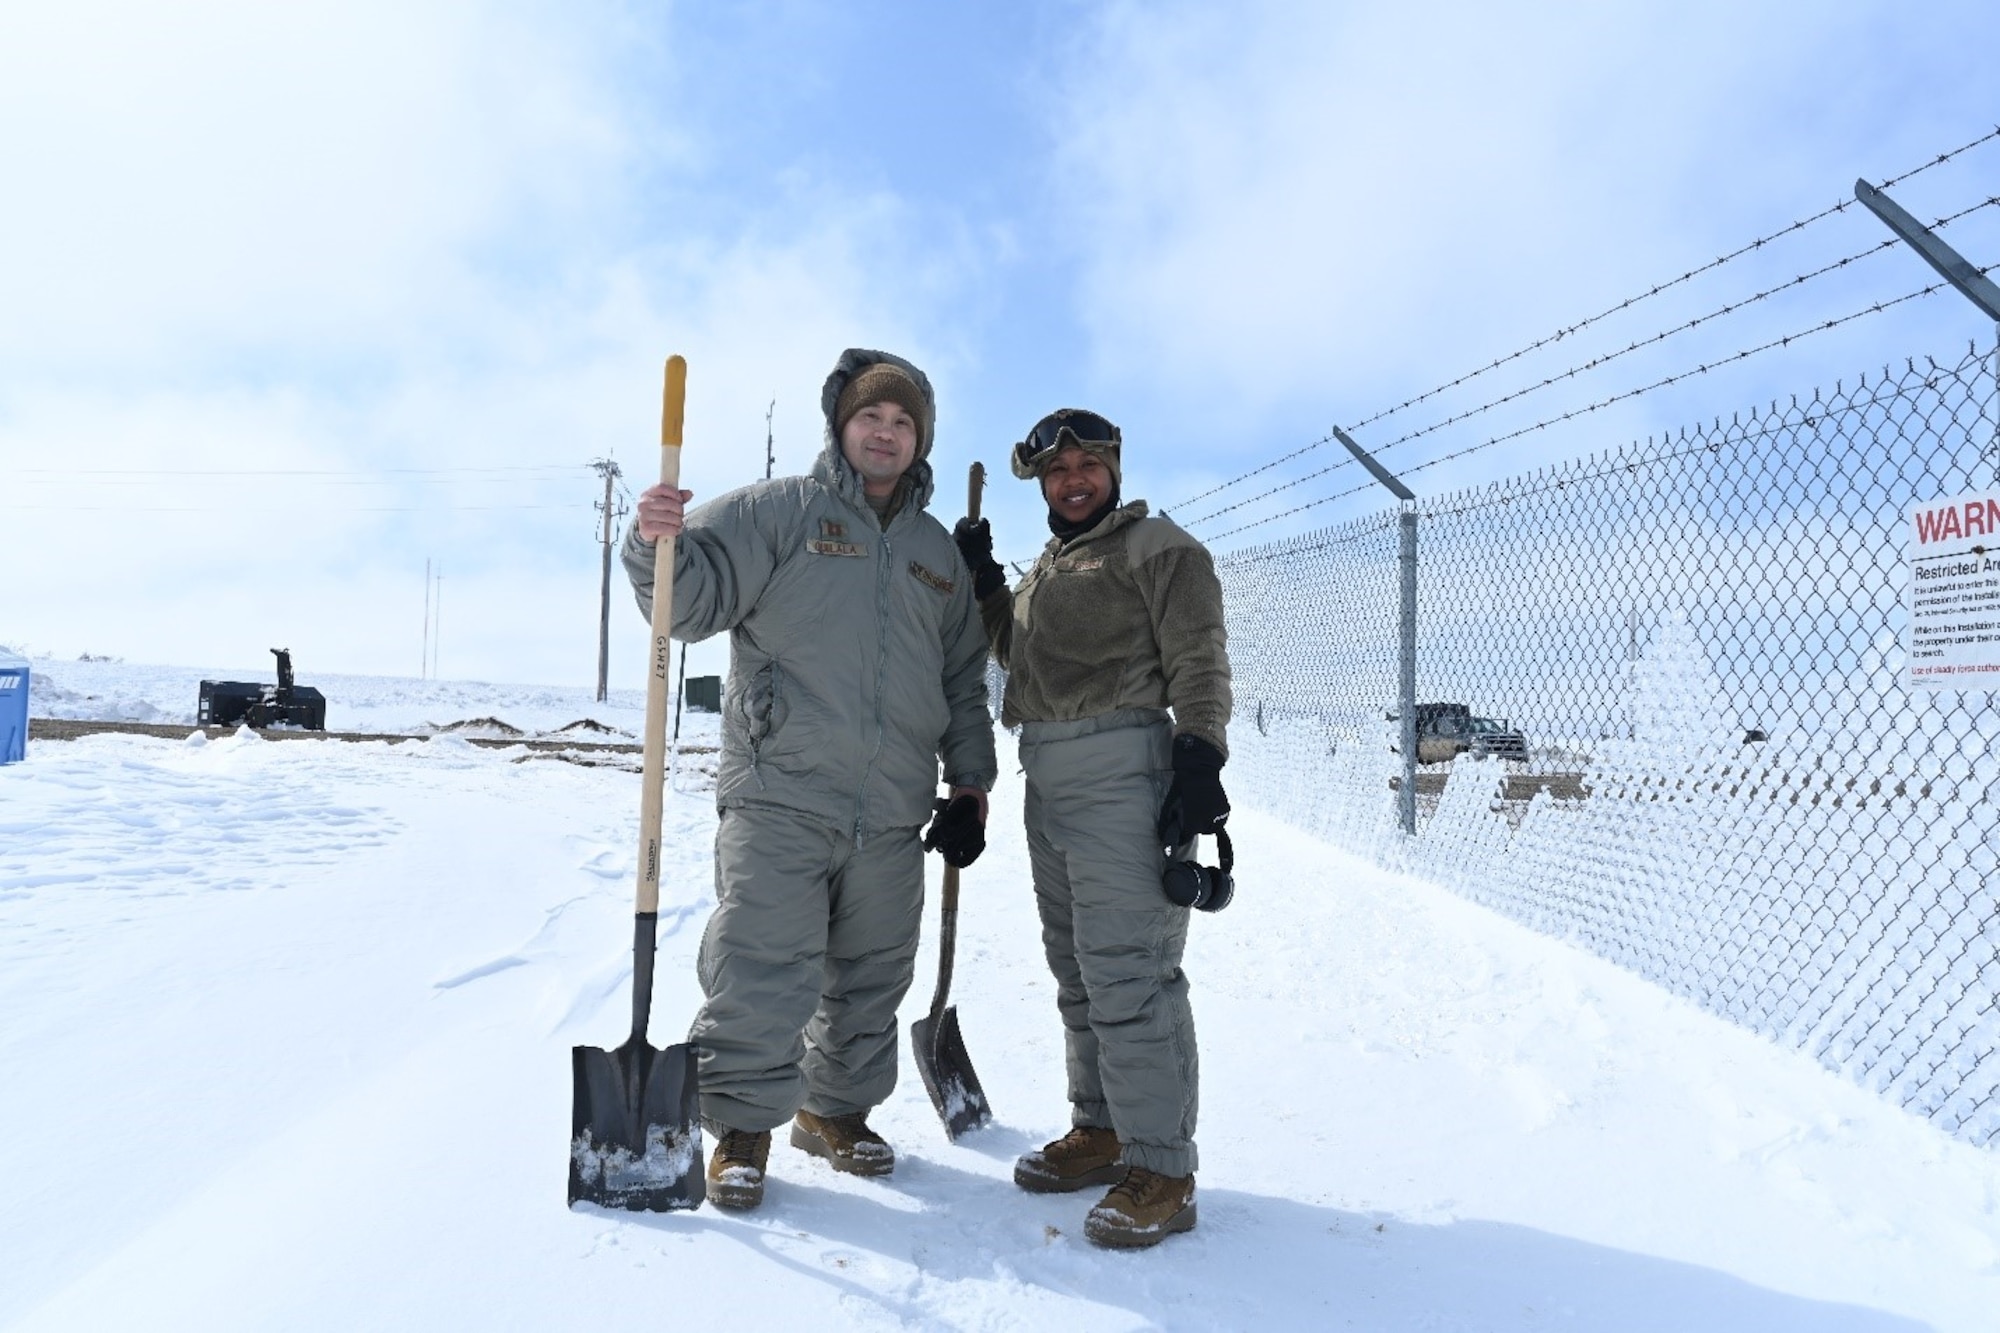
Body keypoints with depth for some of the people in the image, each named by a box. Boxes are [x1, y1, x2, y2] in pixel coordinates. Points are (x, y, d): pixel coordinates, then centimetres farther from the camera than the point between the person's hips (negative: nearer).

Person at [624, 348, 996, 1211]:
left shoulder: (938, 552, 16)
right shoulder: (777, 511, 3)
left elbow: (965, 680, 19)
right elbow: (693, 598, -5)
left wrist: (970, 785, 14)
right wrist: (657, 542, -26)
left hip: (892, 815, 5)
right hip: (779, 795, -4)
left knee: (870, 979, 14)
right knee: (758, 975, -5)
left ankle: (837, 1109, 32)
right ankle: (741, 1129, 13)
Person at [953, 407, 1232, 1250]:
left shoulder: (1158, 548, -2)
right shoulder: (1048, 564, 23)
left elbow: (1197, 662, -10)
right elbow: (1017, 648, 28)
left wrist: (1199, 760, -20)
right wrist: (983, 582, 17)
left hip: (1119, 775, -9)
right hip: (1047, 783, 9)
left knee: (1128, 968, -11)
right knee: (1075, 966, 14)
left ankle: (1160, 1170, -3)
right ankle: (1102, 1128, 26)